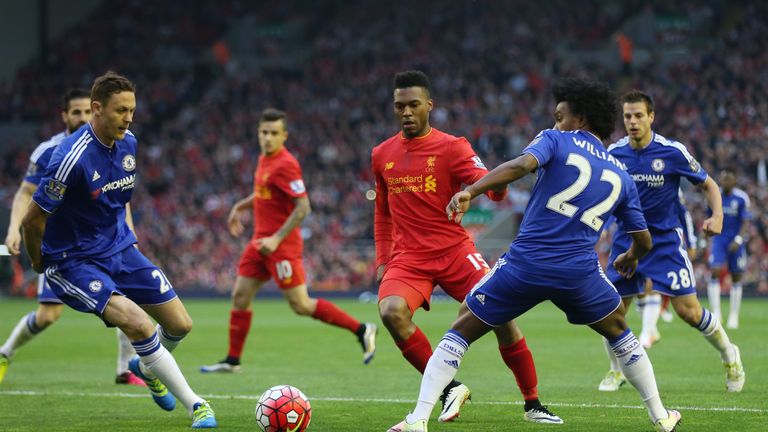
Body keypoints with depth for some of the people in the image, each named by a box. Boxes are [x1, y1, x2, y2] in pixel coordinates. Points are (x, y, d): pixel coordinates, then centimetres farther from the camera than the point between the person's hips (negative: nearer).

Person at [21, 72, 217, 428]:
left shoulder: (128, 143, -1)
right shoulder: (72, 158, -26)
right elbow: (33, 219, -18)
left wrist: (129, 234, 16)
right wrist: (39, 264, -4)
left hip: (121, 251, 8)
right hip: (74, 262, -8)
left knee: (180, 325, 5)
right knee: (137, 323, -28)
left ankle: (147, 368, 40)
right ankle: (195, 406, -17)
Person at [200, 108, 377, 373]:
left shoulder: (285, 165, -18)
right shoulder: (264, 159, 10)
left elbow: (303, 207, -22)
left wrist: (277, 239, -24)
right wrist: (239, 207, 24)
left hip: (281, 245, -9)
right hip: (261, 240, 9)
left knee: (301, 305, -8)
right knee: (240, 296, 6)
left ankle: (361, 330, 1)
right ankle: (232, 361, 13)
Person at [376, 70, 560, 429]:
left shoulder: (451, 148, -4)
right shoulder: (382, 155, 10)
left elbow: (489, 184, -18)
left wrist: (497, 184, -42)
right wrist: (382, 260, 14)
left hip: (454, 251, -2)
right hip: (408, 259, 2)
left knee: (500, 314, -13)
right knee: (391, 310, -28)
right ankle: (448, 389, -12)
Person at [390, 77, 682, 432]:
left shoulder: (556, 141, 6)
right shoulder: (621, 177, 17)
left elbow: (522, 164, -17)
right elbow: (643, 240, 23)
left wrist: (470, 191, -23)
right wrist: (631, 258, 47)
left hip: (525, 264, -3)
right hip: (580, 271, 3)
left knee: (461, 331, 9)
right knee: (618, 332, 30)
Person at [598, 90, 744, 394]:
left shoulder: (672, 152, -12)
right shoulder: (613, 153, -3)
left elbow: (708, 185, -2)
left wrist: (717, 215, -19)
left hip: (666, 240, -3)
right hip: (627, 241, 3)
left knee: (689, 311, -8)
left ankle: (729, 355, 18)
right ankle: (616, 371, 24)